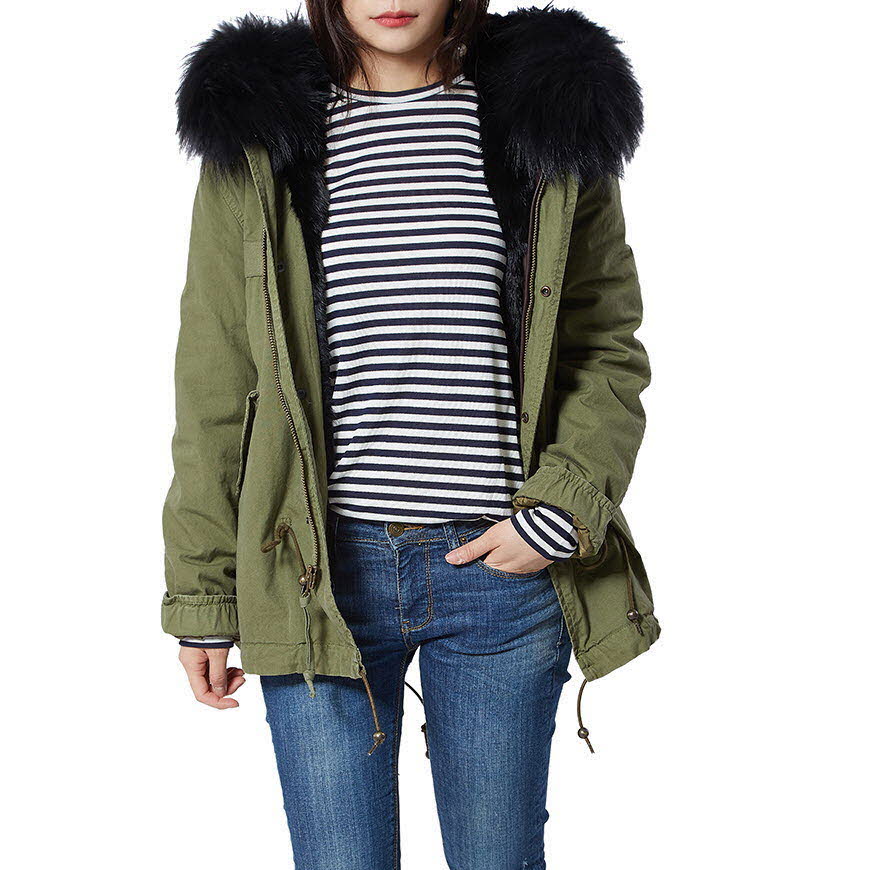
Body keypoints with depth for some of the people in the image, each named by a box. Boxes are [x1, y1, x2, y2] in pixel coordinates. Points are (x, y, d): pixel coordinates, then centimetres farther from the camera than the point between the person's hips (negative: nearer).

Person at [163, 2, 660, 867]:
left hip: (505, 567, 1)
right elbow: (214, 383, 5)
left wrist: (562, 512, -10)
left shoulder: (551, 122, 5)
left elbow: (609, 350, 6)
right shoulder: (259, 136, 4)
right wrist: (201, 596, 3)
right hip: (323, 569, 0)